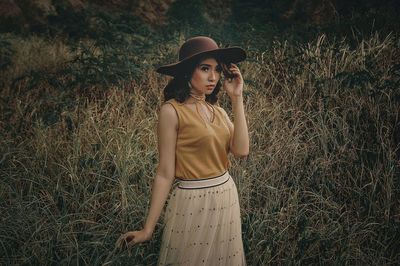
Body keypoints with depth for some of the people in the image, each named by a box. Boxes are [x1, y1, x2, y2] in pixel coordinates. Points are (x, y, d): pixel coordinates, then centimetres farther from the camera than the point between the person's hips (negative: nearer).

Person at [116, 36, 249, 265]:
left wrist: (237, 99, -8)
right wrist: (148, 229, -14)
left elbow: (241, 150, -9)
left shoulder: (217, 109, 6)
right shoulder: (173, 110, -13)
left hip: (226, 198, 7)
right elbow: (165, 174, -13)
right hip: (193, 202, -6)